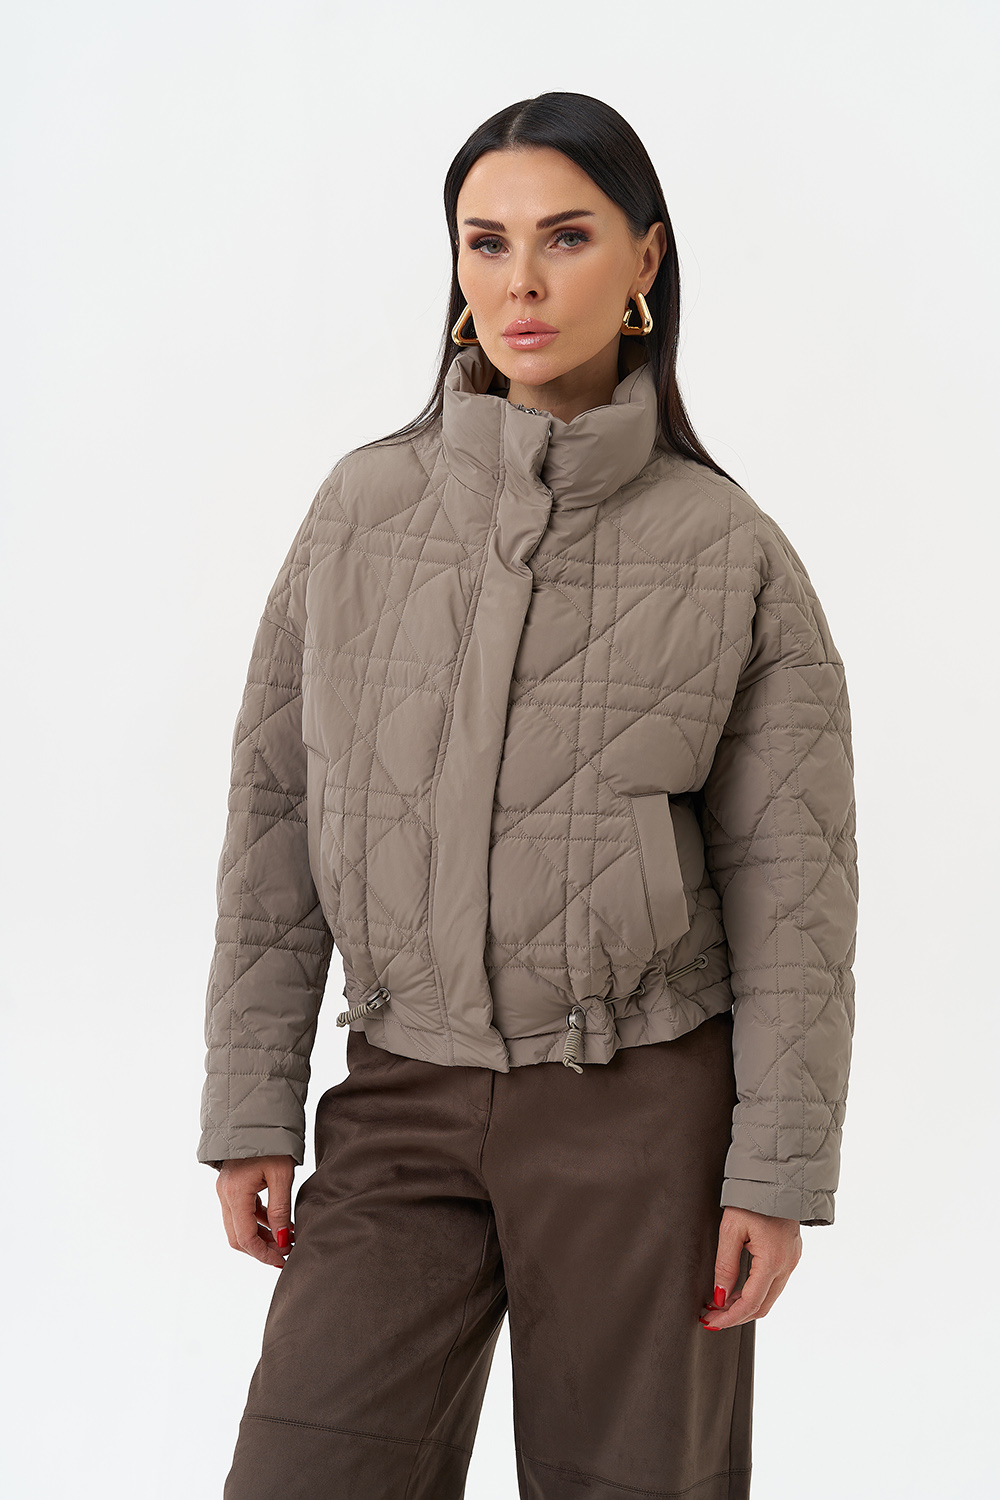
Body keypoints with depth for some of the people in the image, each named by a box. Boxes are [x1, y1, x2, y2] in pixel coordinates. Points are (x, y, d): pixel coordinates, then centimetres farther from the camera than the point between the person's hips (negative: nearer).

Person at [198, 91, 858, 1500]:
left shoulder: (733, 550, -3)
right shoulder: (364, 508, 2)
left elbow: (792, 882, -3)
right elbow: (278, 816, 4)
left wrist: (780, 1171, -7)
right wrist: (251, 1108, 1)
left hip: (645, 1107, -1)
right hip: (406, 1104, 2)